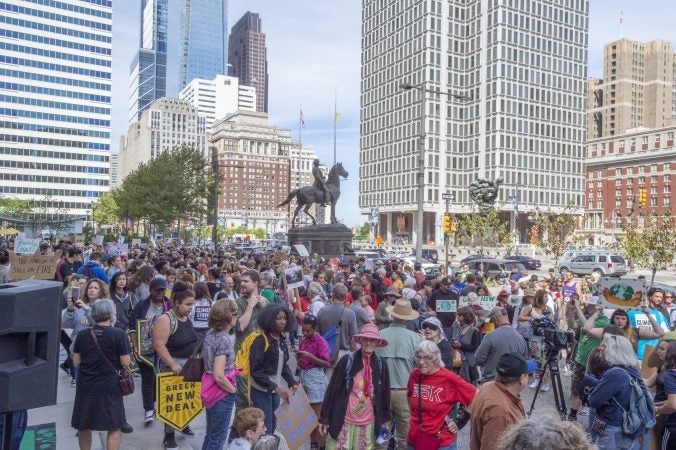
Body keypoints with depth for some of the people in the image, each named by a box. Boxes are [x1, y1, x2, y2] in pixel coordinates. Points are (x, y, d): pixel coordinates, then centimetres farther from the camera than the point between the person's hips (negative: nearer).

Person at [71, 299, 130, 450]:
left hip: (85, 387, 4)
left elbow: (76, 362, 5)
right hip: (109, 388, -4)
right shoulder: (118, 334, -13)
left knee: (84, 426, 21)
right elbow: (126, 363, -11)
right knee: (114, 428, 8)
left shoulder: (82, 334, -3)